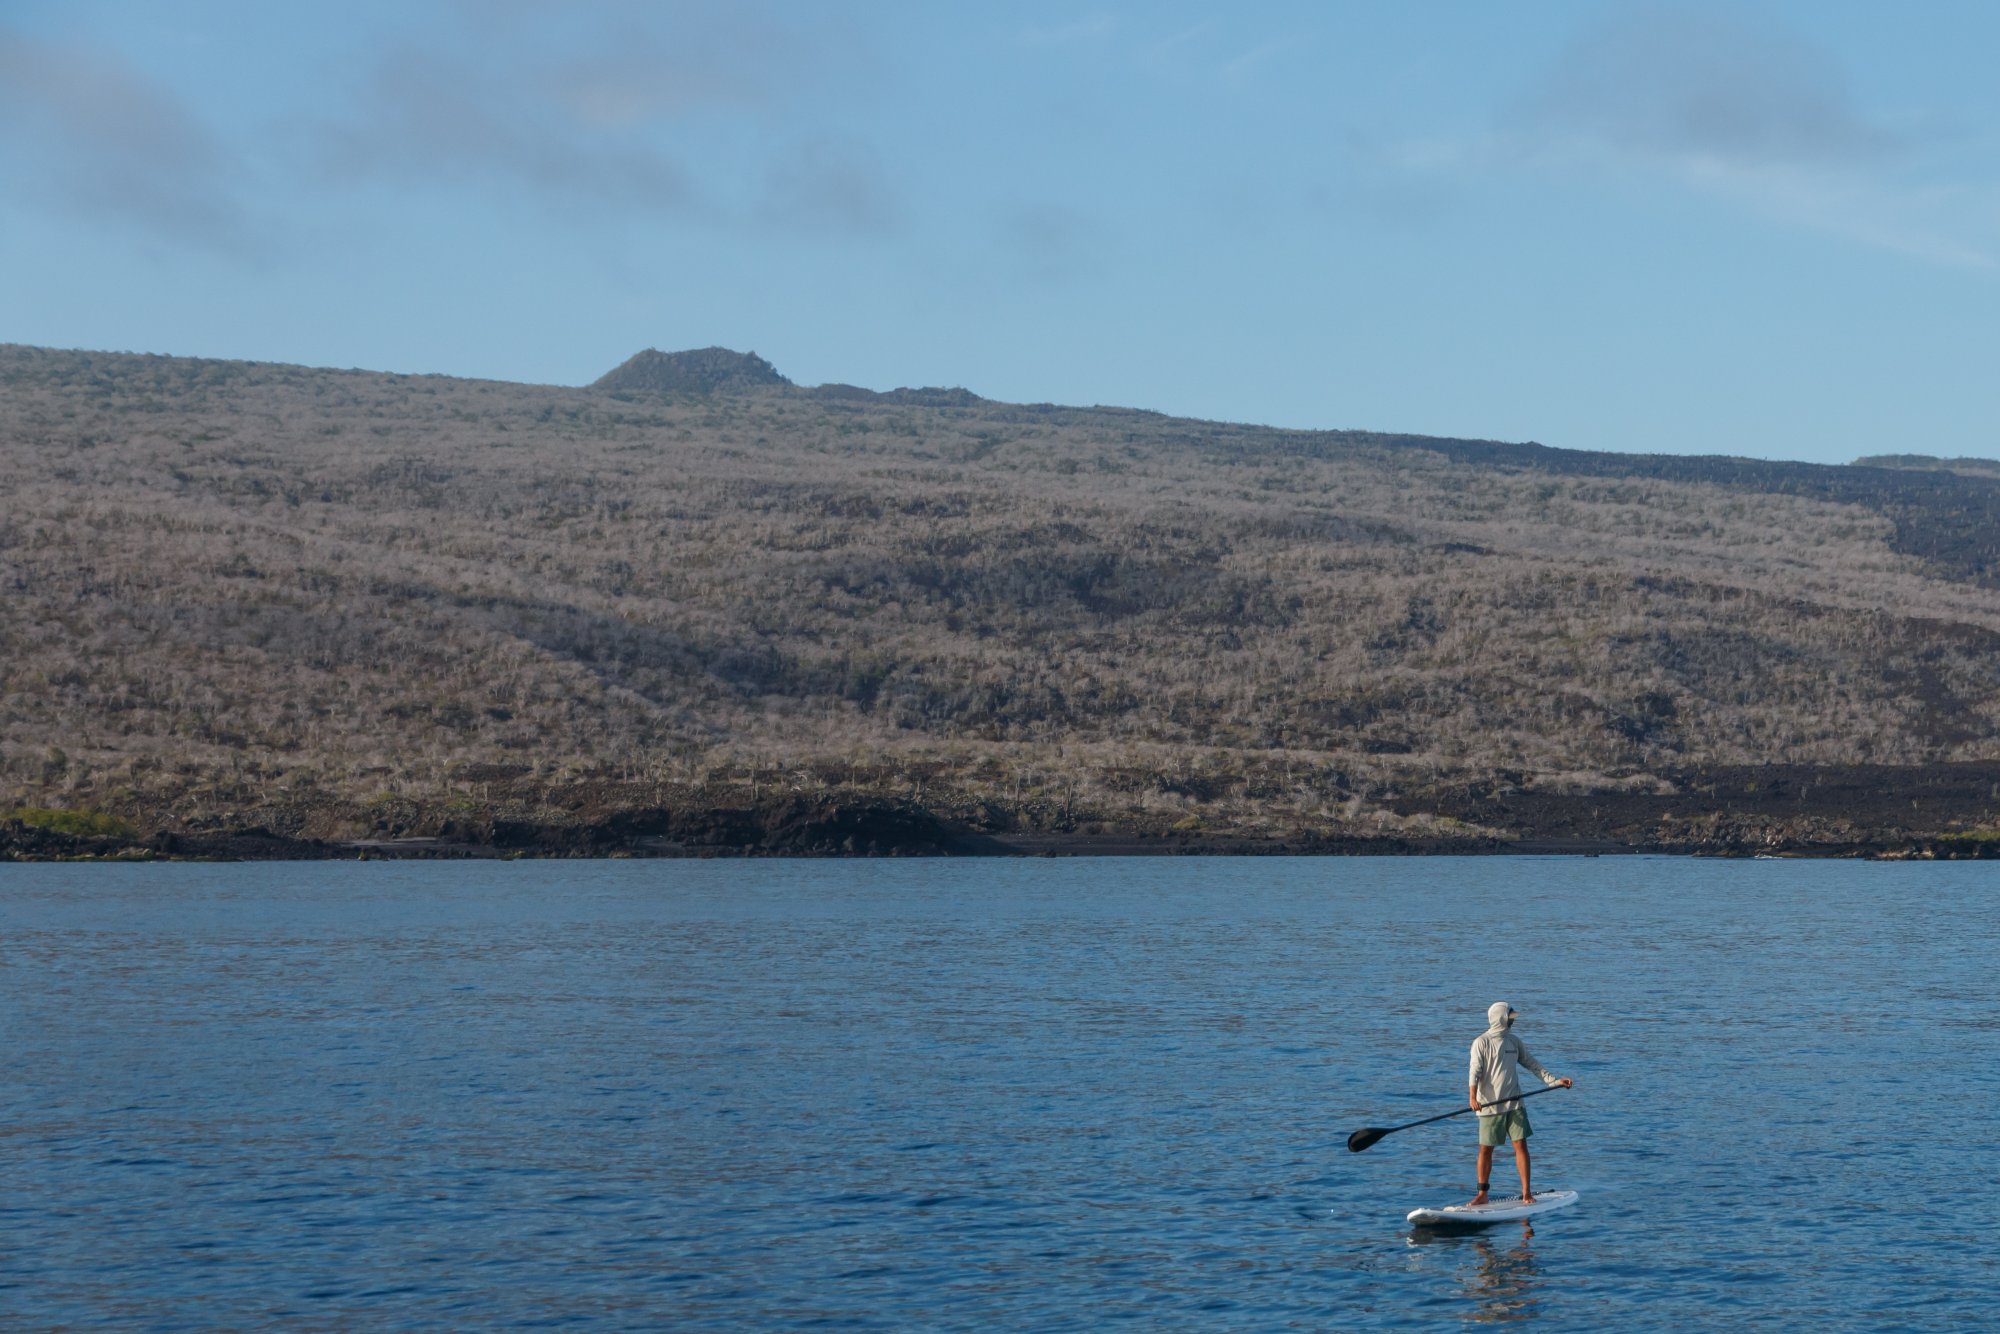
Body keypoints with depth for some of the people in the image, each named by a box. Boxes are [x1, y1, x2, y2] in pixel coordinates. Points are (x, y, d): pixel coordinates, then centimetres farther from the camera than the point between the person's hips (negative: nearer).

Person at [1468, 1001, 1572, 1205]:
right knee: (1485, 1150, 2)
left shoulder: (1513, 1041, 11)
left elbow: (1532, 1064, 17)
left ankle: (1526, 1192, 0)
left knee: (1521, 1144, -4)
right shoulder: (1481, 1043, -5)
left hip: (1514, 1103, 4)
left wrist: (1555, 1080, 10)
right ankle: (1482, 1194, 12)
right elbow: (1475, 1070, -15)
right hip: (1490, 1105, -4)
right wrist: (1473, 1095, -28)